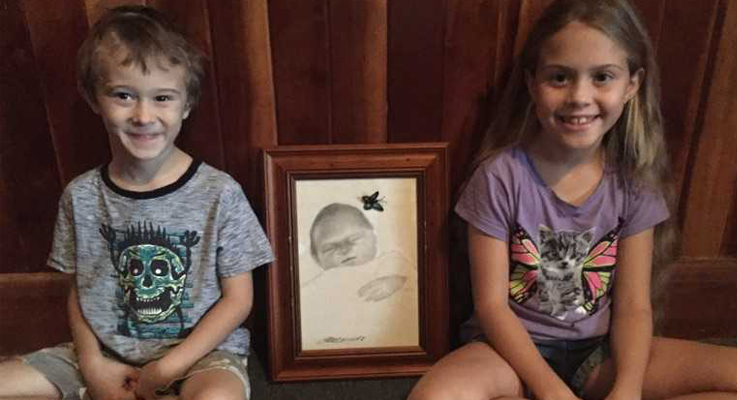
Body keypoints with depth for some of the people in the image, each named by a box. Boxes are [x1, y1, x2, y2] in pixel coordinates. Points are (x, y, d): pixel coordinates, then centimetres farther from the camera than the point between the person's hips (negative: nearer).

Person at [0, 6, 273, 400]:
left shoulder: (219, 193, -12)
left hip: (199, 352, -3)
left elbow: (237, 299, -7)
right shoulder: (80, 195, -1)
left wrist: (169, 367, -13)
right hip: (105, 353, 4)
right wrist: (92, 363, -7)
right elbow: (79, 290, 8)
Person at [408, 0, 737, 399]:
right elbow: (491, 305, -13)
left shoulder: (633, 182, -5)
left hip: (597, 351, 3)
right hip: (515, 348, -2)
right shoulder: (500, 176, -15)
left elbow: (633, 307, -4)